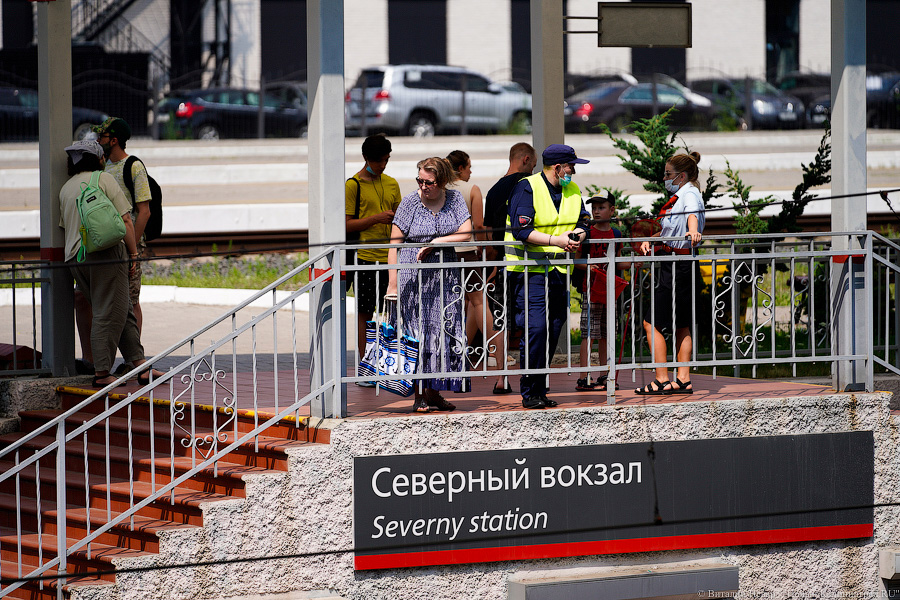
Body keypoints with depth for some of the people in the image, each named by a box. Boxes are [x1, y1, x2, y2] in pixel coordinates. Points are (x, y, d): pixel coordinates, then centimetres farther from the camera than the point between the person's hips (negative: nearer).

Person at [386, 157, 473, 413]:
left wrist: (435, 242, -14)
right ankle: (419, 395, -1)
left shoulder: (455, 199, 5)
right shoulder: (410, 203, -3)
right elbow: (394, 246, -4)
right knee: (417, 333, -5)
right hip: (413, 276, -3)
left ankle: (435, 393, 8)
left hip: (445, 276, 3)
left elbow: (466, 234, -3)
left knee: (444, 332, 1)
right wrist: (392, 284, -10)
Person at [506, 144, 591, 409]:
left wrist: (577, 235, -12)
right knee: (535, 329, -14)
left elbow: (583, 223, 12)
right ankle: (529, 394, -7)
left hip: (559, 269, 7)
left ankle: (539, 390, 13)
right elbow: (521, 230, -19)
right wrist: (557, 241, -27)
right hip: (530, 270, -7)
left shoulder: (572, 191, 12)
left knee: (553, 331, 6)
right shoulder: (527, 188, -10)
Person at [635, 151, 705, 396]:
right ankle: (683, 380, 13)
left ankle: (662, 381, -9)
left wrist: (693, 231, -55)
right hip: (683, 266, 11)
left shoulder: (689, 194, -12)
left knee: (652, 322, -7)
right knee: (681, 326, 13)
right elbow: (668, 229, 26)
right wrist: (650, 240, 8)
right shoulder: (680, 196, 19)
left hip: (678, 267, -11)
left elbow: (692, 215, -35)